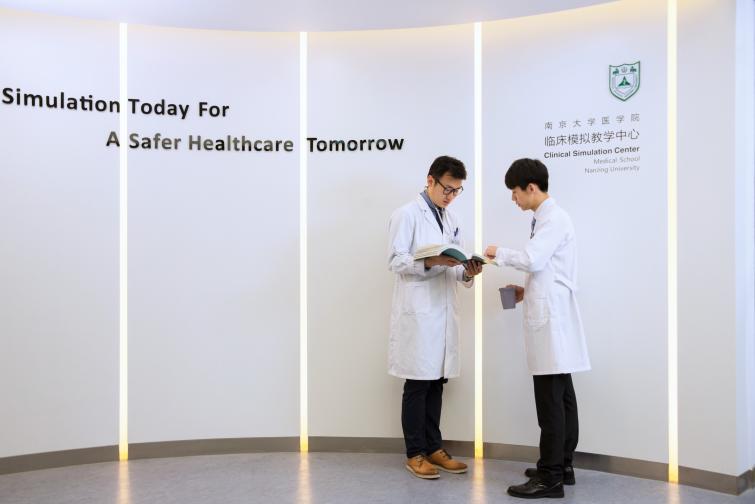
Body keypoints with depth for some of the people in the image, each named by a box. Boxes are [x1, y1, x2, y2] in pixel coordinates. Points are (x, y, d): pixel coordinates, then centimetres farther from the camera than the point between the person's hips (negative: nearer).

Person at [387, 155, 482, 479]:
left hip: (444, 312, 7)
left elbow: (454, 269, 16)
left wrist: (468, 272, -5)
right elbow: (395, 261, -12)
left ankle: (433, 448, 20)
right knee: (417, 385, -1)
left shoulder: (452, 221, 18)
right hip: (417, 313, -7)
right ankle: (415, 453, 9)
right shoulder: (407, 215, -4)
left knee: (436, 383, 11)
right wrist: (430, 261, -25)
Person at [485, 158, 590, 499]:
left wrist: (499, 253, -7)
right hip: (549, 317, 10)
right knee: (561, 397, 13)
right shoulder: (547, 218, 18)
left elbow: (532, 259, -23)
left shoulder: (553, 218, -12)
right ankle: (561, 465, 21)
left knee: (550, 400, -8)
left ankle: (550, 478, -4)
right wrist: (527, 291, 16)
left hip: (552, 318, -10)